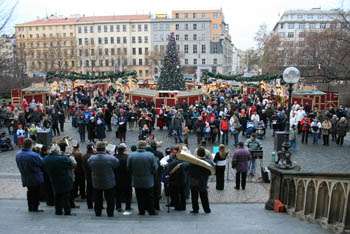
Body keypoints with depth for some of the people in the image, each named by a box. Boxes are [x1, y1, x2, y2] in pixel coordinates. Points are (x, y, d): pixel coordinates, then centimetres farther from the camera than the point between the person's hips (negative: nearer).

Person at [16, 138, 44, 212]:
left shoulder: (18, 155, -6)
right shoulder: (34, 155, -28)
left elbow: (19, 166, 6)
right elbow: (41, 164, -16)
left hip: (25, 178, 6)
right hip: (36, 178, -6)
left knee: (30, 192, 21)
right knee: (36, 192, 9)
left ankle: (30, 207, 29)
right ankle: (35, 208, 15)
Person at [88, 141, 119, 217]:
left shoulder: (91, 159, -12)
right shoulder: (111, 158, -21)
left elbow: (89, 168, 4)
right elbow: (117, 164, -6)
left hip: (96, 183, 3)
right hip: (109, 183, -2)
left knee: (97, 199, 19)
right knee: (110, 199, 13)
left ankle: (97, 212, 29)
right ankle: (110, 213, 20)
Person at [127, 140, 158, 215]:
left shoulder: (131, 155, -9)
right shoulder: (150, 155, -15)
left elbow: (128, 168, -2)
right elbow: (155, 167, -10)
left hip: (136, 181, 1)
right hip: (148, 181, -1)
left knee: (139, 197, 13)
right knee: (149, 197, 11)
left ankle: (141, 211, 19)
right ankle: (151, 211, 17)